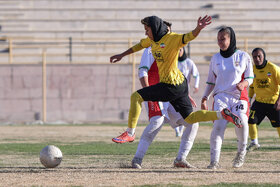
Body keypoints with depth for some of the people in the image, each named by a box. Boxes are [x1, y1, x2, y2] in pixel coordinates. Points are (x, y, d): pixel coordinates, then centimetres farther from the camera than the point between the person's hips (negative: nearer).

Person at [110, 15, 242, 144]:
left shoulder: (172, 38, -15)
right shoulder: (153, 39, 11)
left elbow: (189, 37, -30)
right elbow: (140, 45, 30)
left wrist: (198, 29, -52)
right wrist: (121, 55, 39)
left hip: (172, 86, -10)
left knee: (136, 97, -7)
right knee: (190, 118, 11)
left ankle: (130, 133, -2)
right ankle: (223, 114, 6)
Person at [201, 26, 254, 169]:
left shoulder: (243, 56, 6)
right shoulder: (215, 58, 14)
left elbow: (250, 77, 11)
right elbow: (211, 82, 18)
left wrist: (244, 84, -12)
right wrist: (204, 98, 6)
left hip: (239, 96, -2)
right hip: (221, 96, 2)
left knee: (241, 120, -28)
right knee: (219, 125, -22)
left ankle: (241, 152, -4)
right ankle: (214, 161, -21)